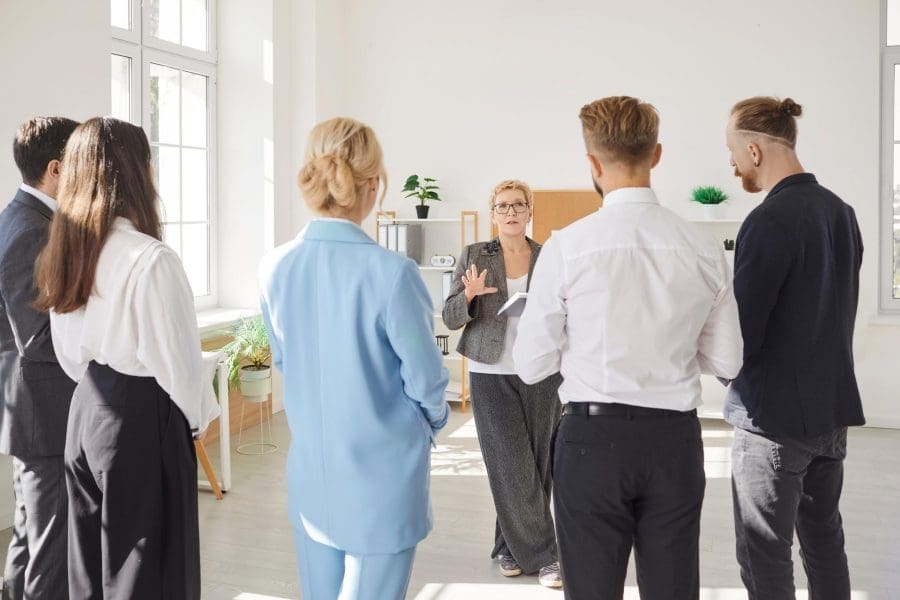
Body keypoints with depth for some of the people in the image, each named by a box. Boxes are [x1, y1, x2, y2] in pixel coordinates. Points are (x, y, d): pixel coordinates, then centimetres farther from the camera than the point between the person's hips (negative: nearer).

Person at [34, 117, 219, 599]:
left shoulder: (65, 252, 3)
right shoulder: (151, 259, -22)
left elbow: (68, 353, 11)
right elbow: (175, 358, -17)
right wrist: (202, 413, 0)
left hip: (86, 410, 8)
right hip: (143, 418, -8)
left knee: (91, 560, 20)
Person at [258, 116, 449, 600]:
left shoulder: (274, 268, -5)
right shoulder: (390, 272, -22)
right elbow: (424, 377, -12)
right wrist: (435, 419, 9)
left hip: (309, 469, 6)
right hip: (382, 472, -5)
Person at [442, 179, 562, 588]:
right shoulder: (473, 256, 3)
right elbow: (451, 318, 1)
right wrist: (470, 294, -19)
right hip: (491, 375, -1)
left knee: (540, 463, 5)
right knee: (512, 466, -3)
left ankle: (509, 546, 23)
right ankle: (541, 555, 9)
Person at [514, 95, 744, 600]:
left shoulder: (567, 246, -11)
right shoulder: (705, 249, -3)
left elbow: (532, 365, -6)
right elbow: (727, 360, 6)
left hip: (593, 438, -2)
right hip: (676, 439, 3)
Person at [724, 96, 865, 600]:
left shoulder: (769, 221, -19)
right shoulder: (841, 211, 6)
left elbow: (740, 334, -19)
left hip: (776, 414, -8)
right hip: (833, 406, 8)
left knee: (766, 556, 3)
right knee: (825, 540, 19)